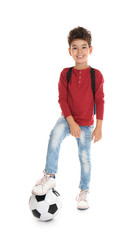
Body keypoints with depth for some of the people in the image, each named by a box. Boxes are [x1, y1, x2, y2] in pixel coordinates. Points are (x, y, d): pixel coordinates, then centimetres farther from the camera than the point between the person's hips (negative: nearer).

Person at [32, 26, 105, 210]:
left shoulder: (96, 75, -9)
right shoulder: (65, 73, -6)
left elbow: (100, 101, -5)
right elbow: (62, 99, -6)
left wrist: (99, 127, -7)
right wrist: (71, 122, -16)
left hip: (86, 124, 0)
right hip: (68, 118, 0)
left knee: (85, 158, 6)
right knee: (55, 135, -30)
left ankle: (84, 192, 27)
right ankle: (50, 177, -19)